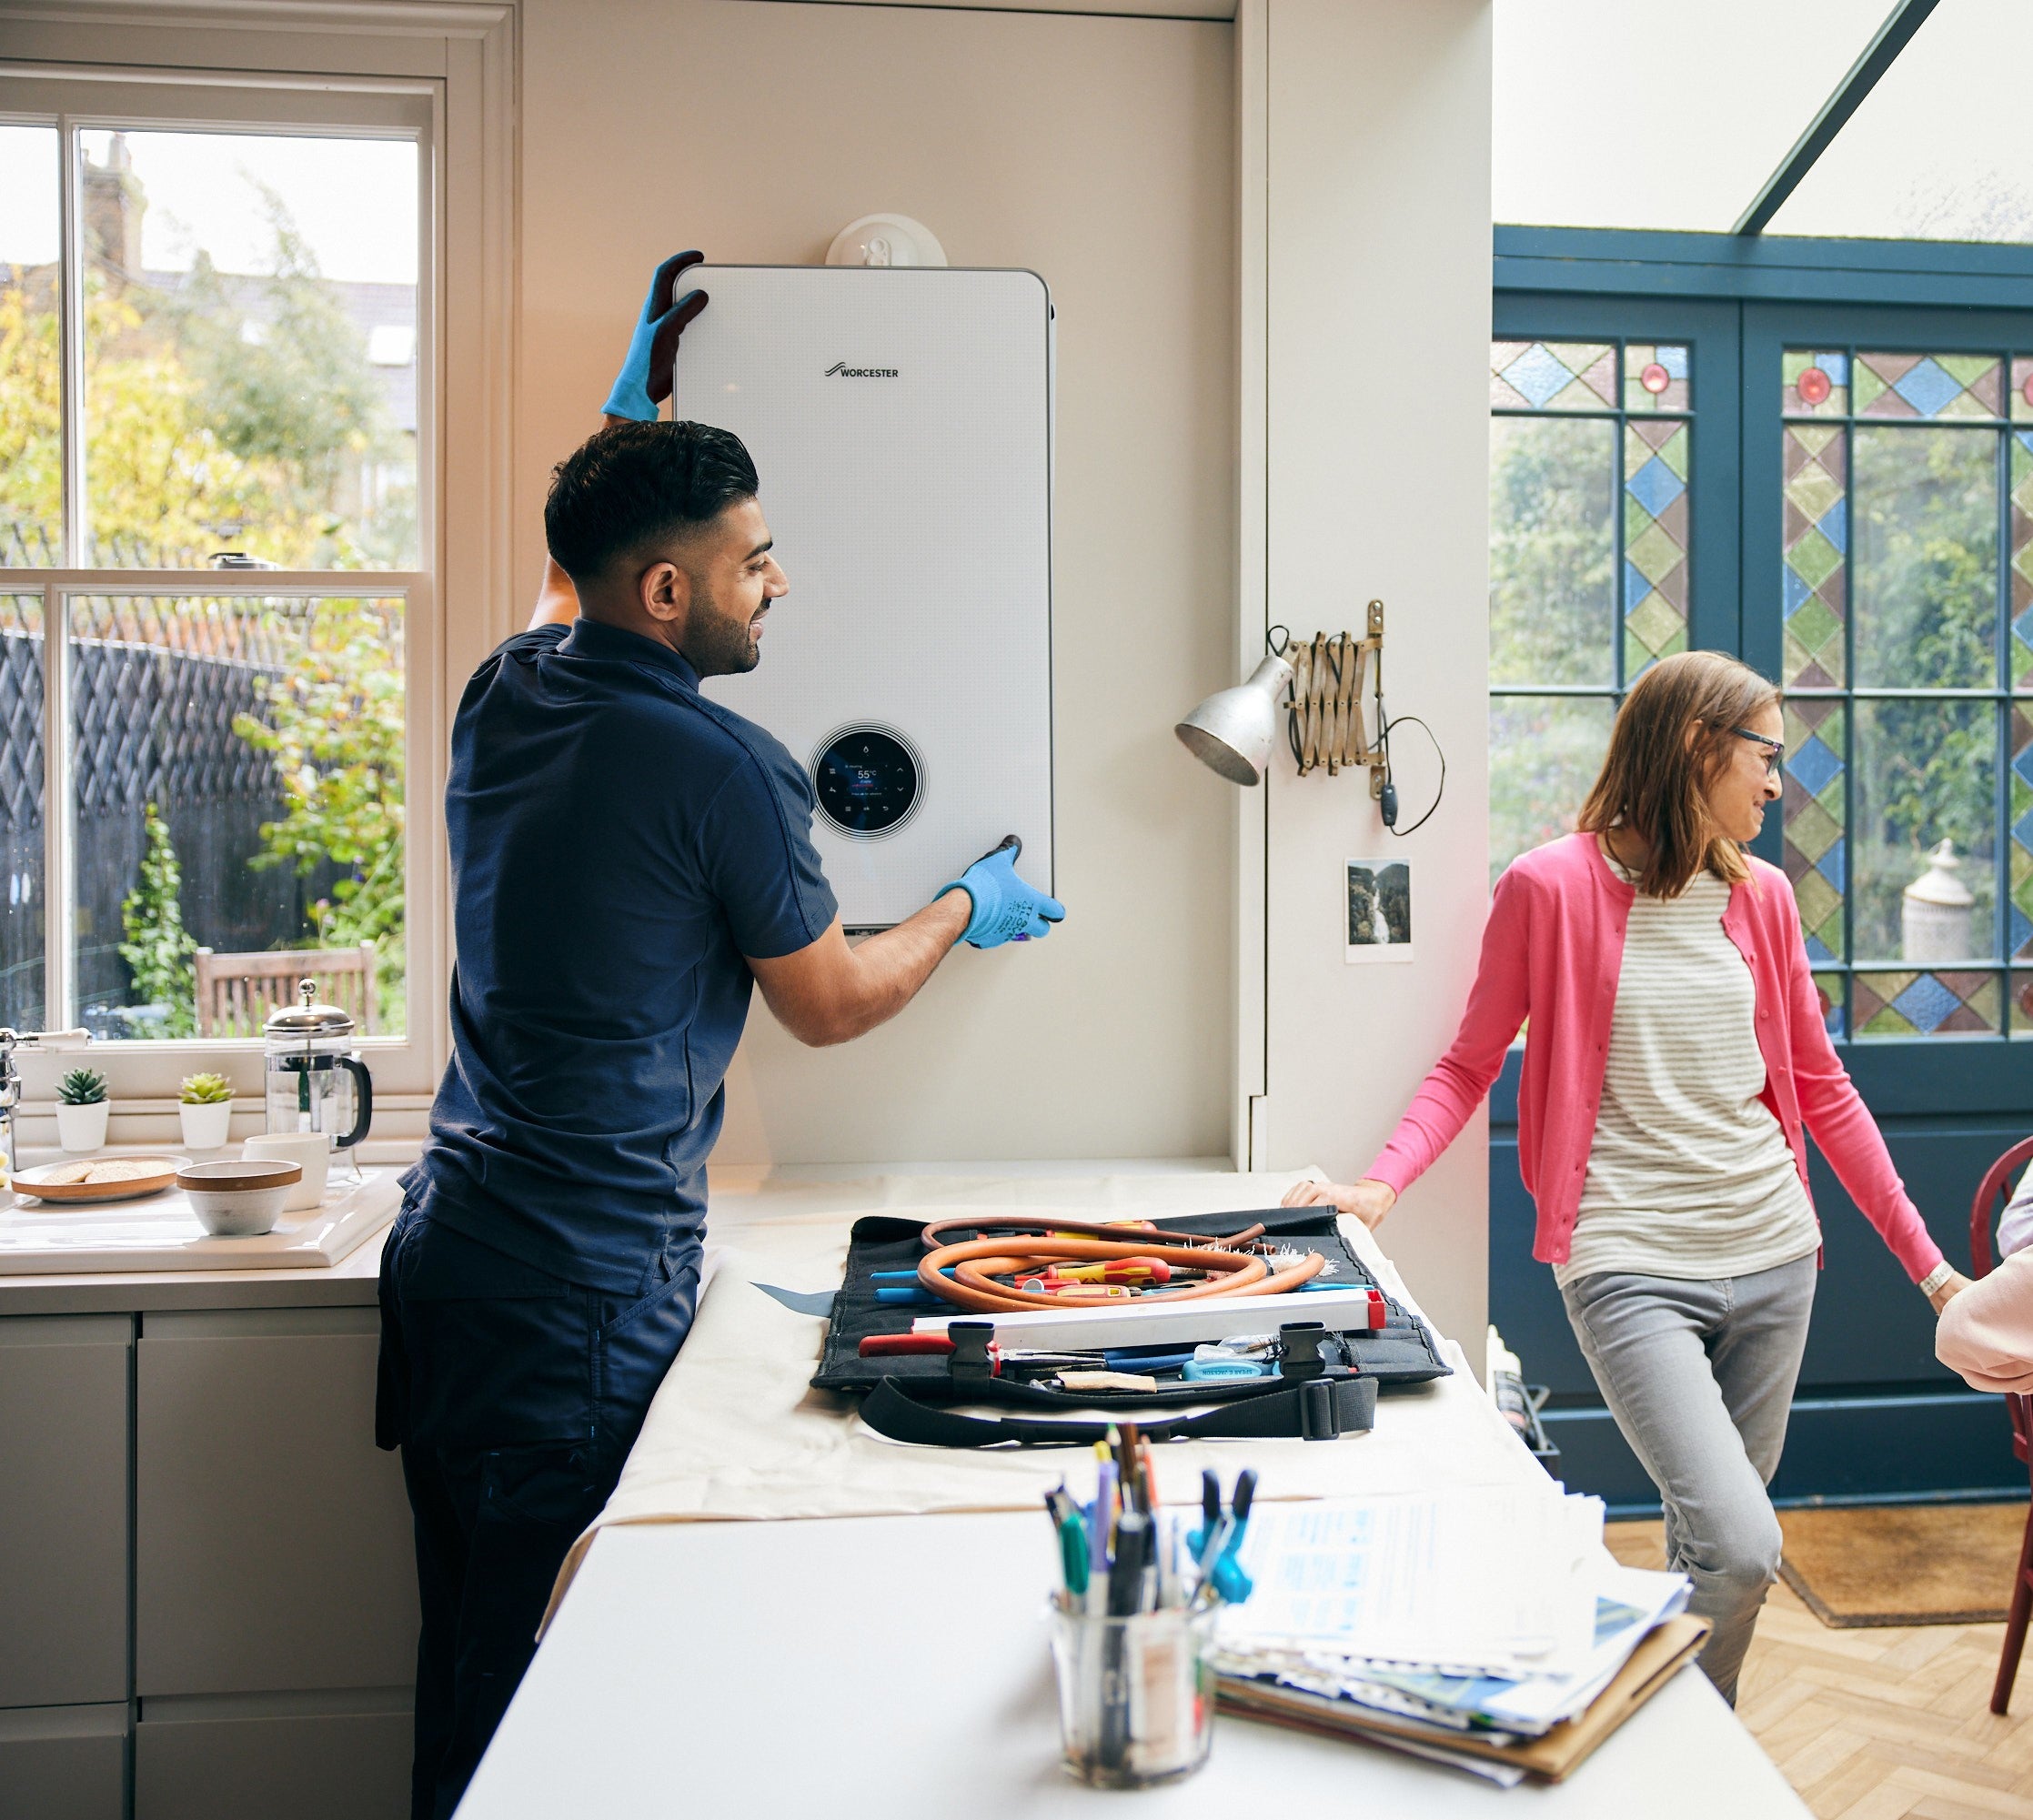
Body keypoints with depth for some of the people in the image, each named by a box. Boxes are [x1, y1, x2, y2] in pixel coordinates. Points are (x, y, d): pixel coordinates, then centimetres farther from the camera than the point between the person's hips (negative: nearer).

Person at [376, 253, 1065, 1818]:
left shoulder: (504, 700, 6)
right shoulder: (725, 772, -16)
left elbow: (568, 587, 32)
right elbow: (830, 1003, -1)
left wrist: (633, 412, 40)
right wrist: (969, 909, 16)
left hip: (450, 1239, 8)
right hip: (587, 1289, -8)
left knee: (468, 1652, 19)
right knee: (545, 1679, 4)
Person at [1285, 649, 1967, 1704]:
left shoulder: (1760, 895, 10)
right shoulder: (1552, 885, -6)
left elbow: (1821, 1088, 17)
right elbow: (1469, 1065, 0)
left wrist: (1926, 1261, 17)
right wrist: (1382, 1183, -17)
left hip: (1771, 1257, 6)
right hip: (1631, 1265, -5)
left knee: (1718, 1546, 12)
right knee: (1739, 1549, -15)